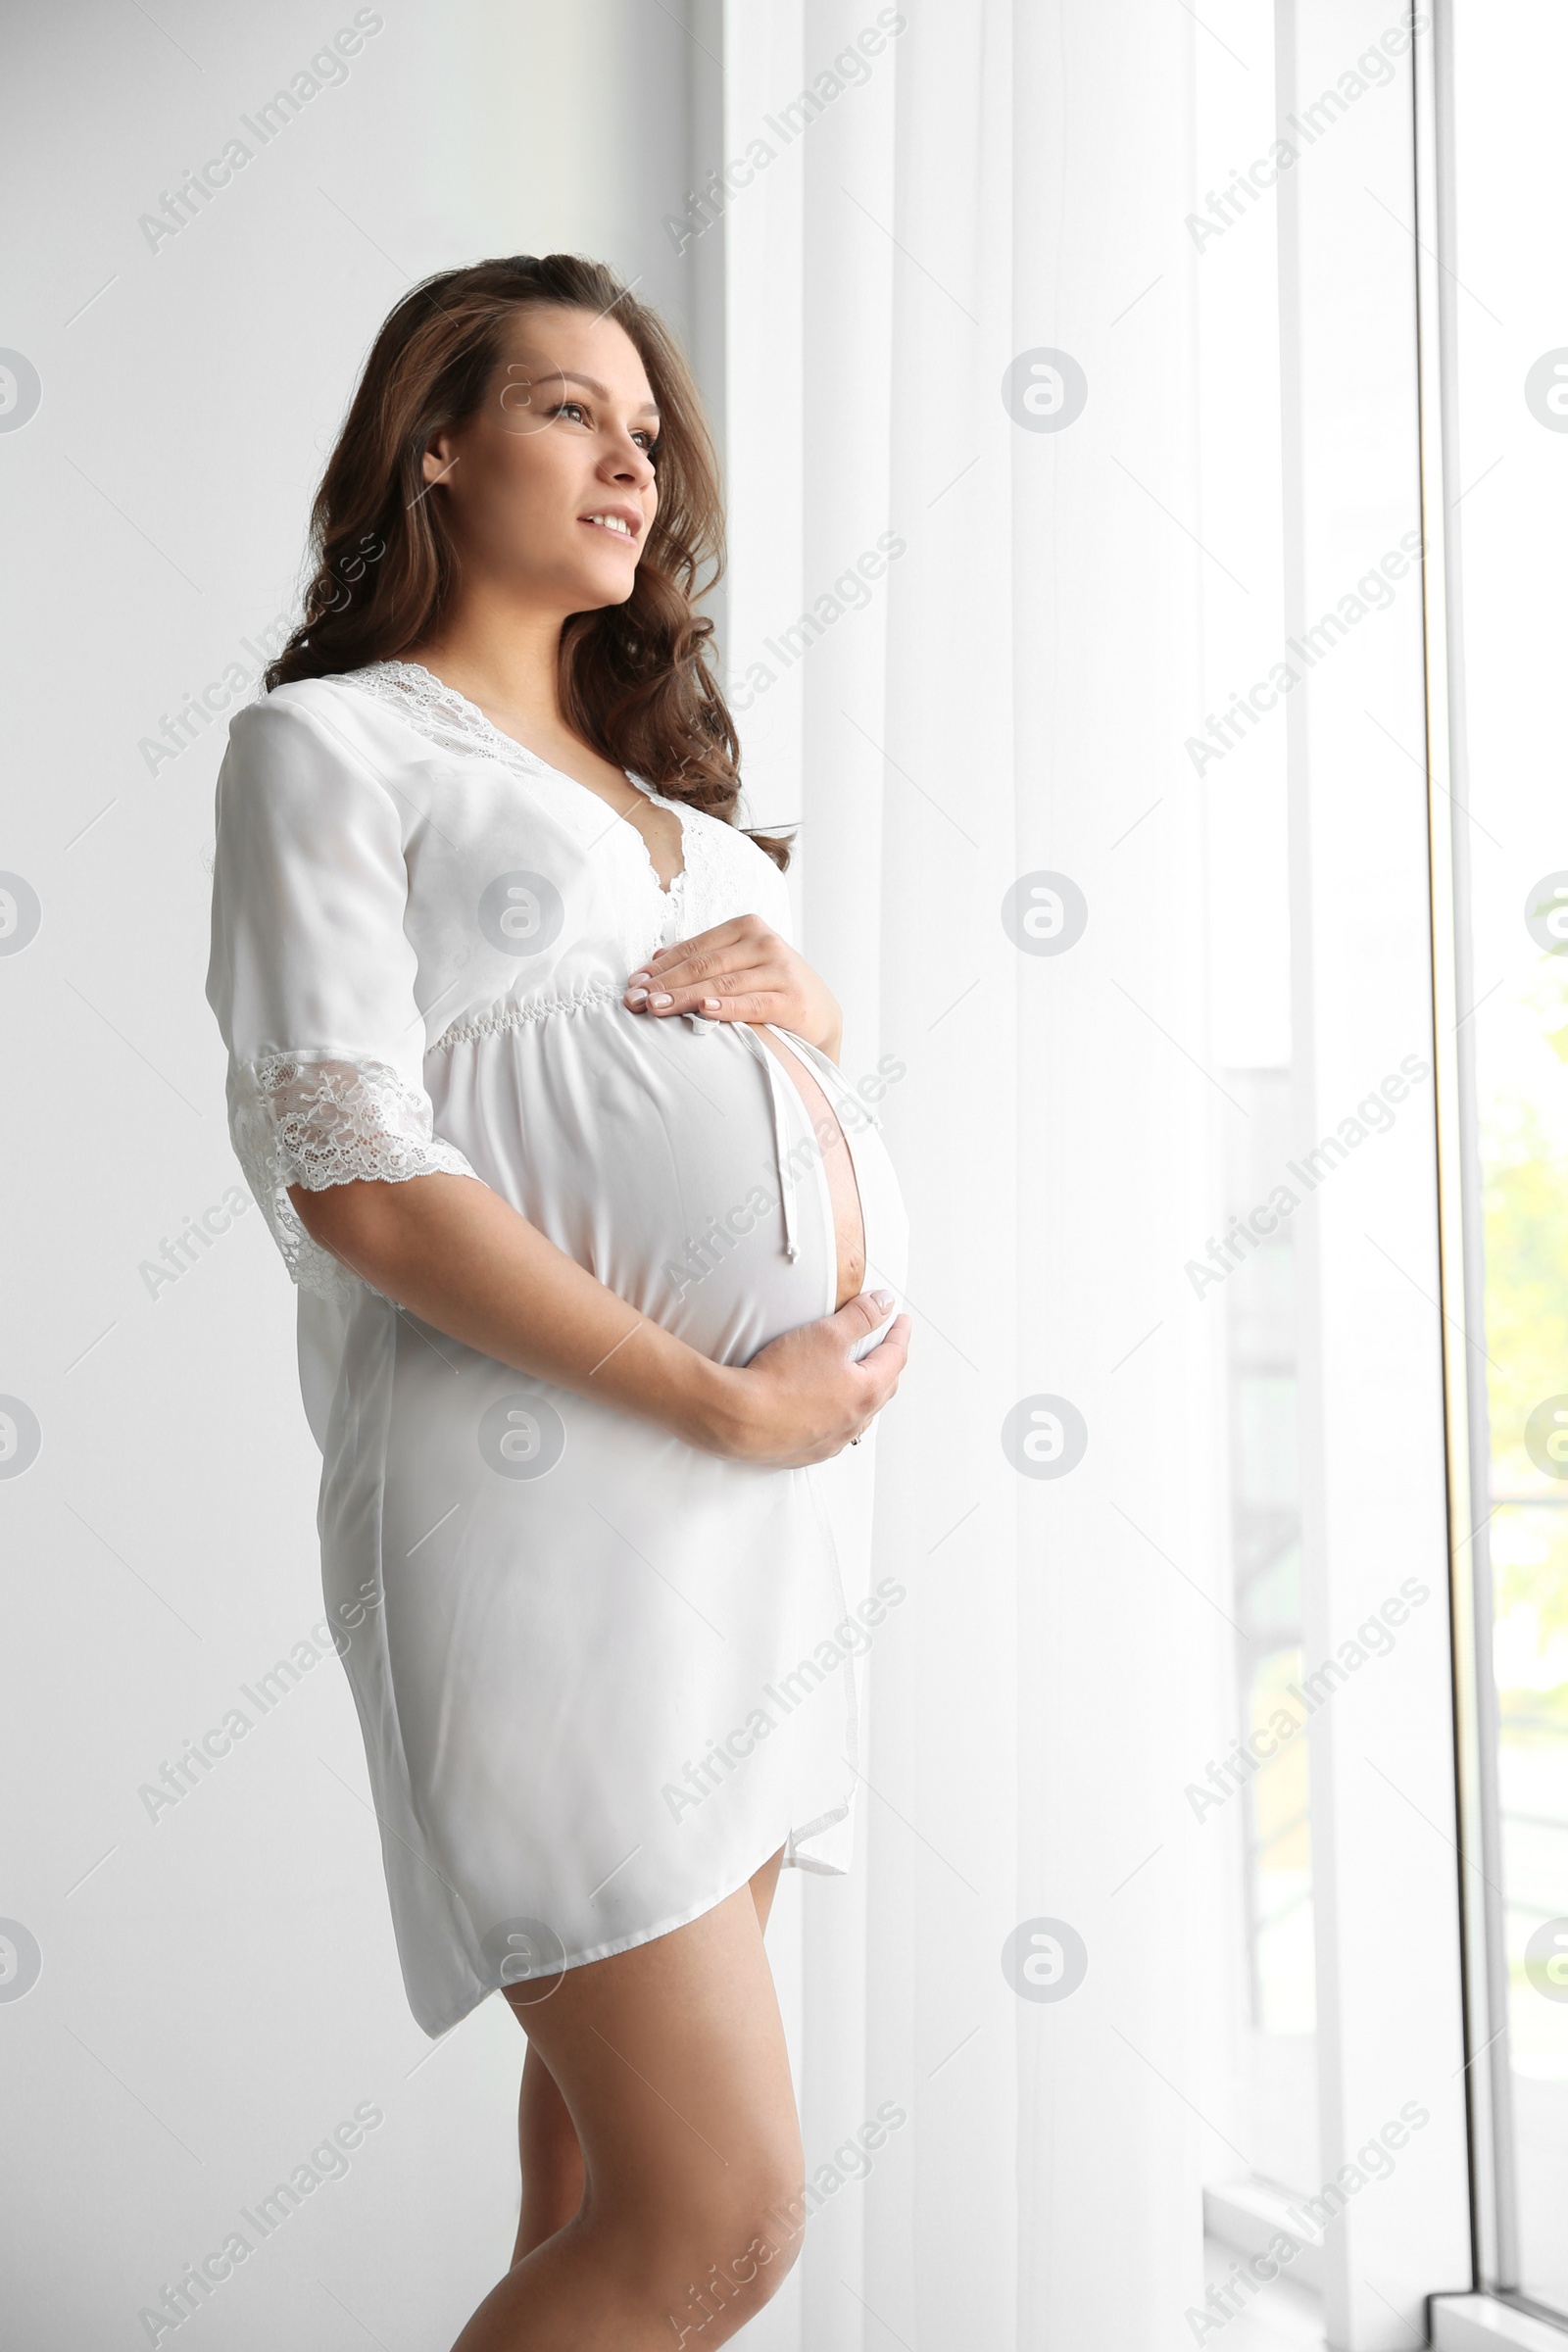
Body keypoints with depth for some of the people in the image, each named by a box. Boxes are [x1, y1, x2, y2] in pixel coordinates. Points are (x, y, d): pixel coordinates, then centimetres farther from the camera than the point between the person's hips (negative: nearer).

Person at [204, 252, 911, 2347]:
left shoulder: (650, 773, 23)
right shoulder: (333, 743, 1)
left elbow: (798, 1119, 26)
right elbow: (353, 1176, -11)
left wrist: (804, 996, 2)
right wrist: (729, 1404, -14)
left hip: (785, 1482, 7)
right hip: (555, 1482, -7)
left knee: (628, 2157, 13)